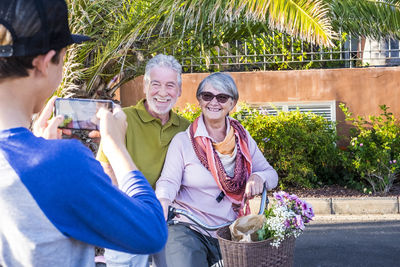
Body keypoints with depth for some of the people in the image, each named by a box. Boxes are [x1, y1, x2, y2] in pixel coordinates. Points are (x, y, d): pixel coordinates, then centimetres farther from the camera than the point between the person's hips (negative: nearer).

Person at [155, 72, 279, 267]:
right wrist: (162, 201, -32)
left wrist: (258, 177, -11)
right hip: (188, 231, -4)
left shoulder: (243, 139, 9)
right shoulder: (183, 141, -3)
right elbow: (168, 181, -9)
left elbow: (271, 174, 12)